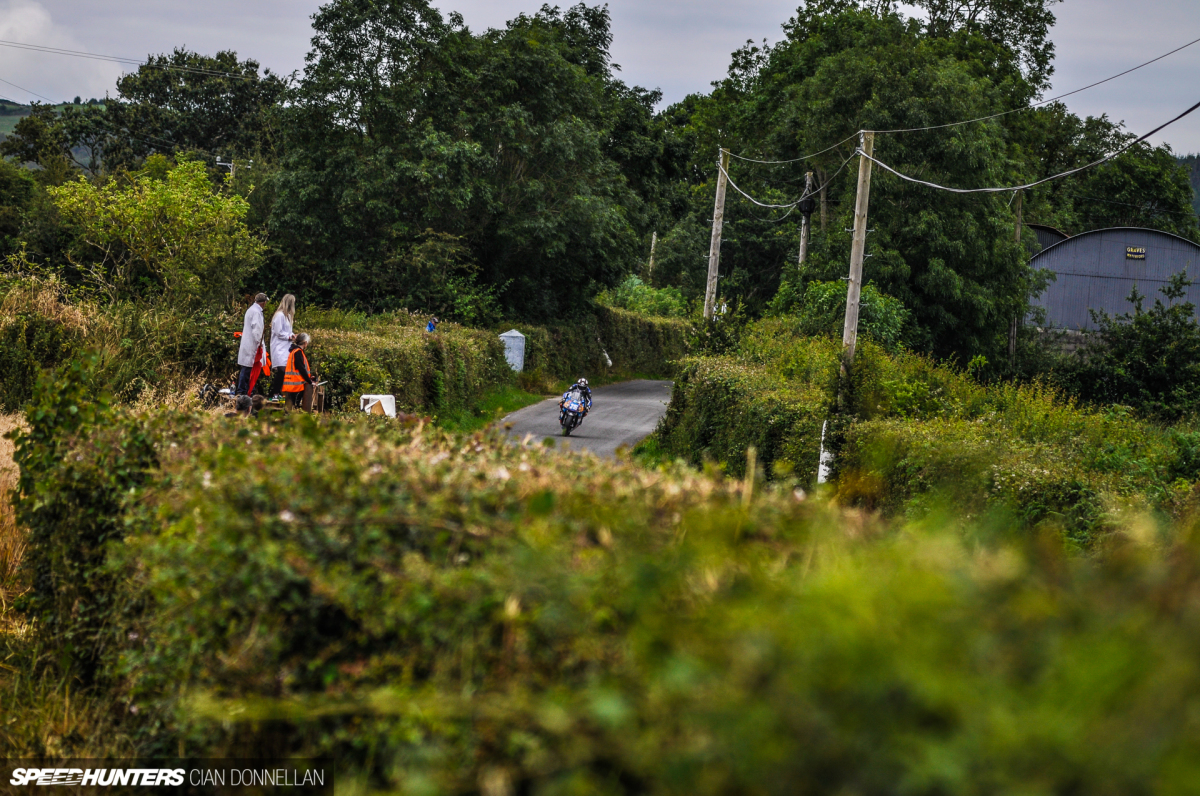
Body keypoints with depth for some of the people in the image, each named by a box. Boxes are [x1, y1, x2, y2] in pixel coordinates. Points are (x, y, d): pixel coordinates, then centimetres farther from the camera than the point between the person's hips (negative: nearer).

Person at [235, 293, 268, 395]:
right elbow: (256, 328, -19)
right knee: (246, 368, -8)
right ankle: (241, 391, -7)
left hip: (247, 344, 10)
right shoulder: (256, 312, -15)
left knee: (246, 368, 12)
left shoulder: (251, 310, 16)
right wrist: (259, 342, -12)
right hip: (252, 345, -10)